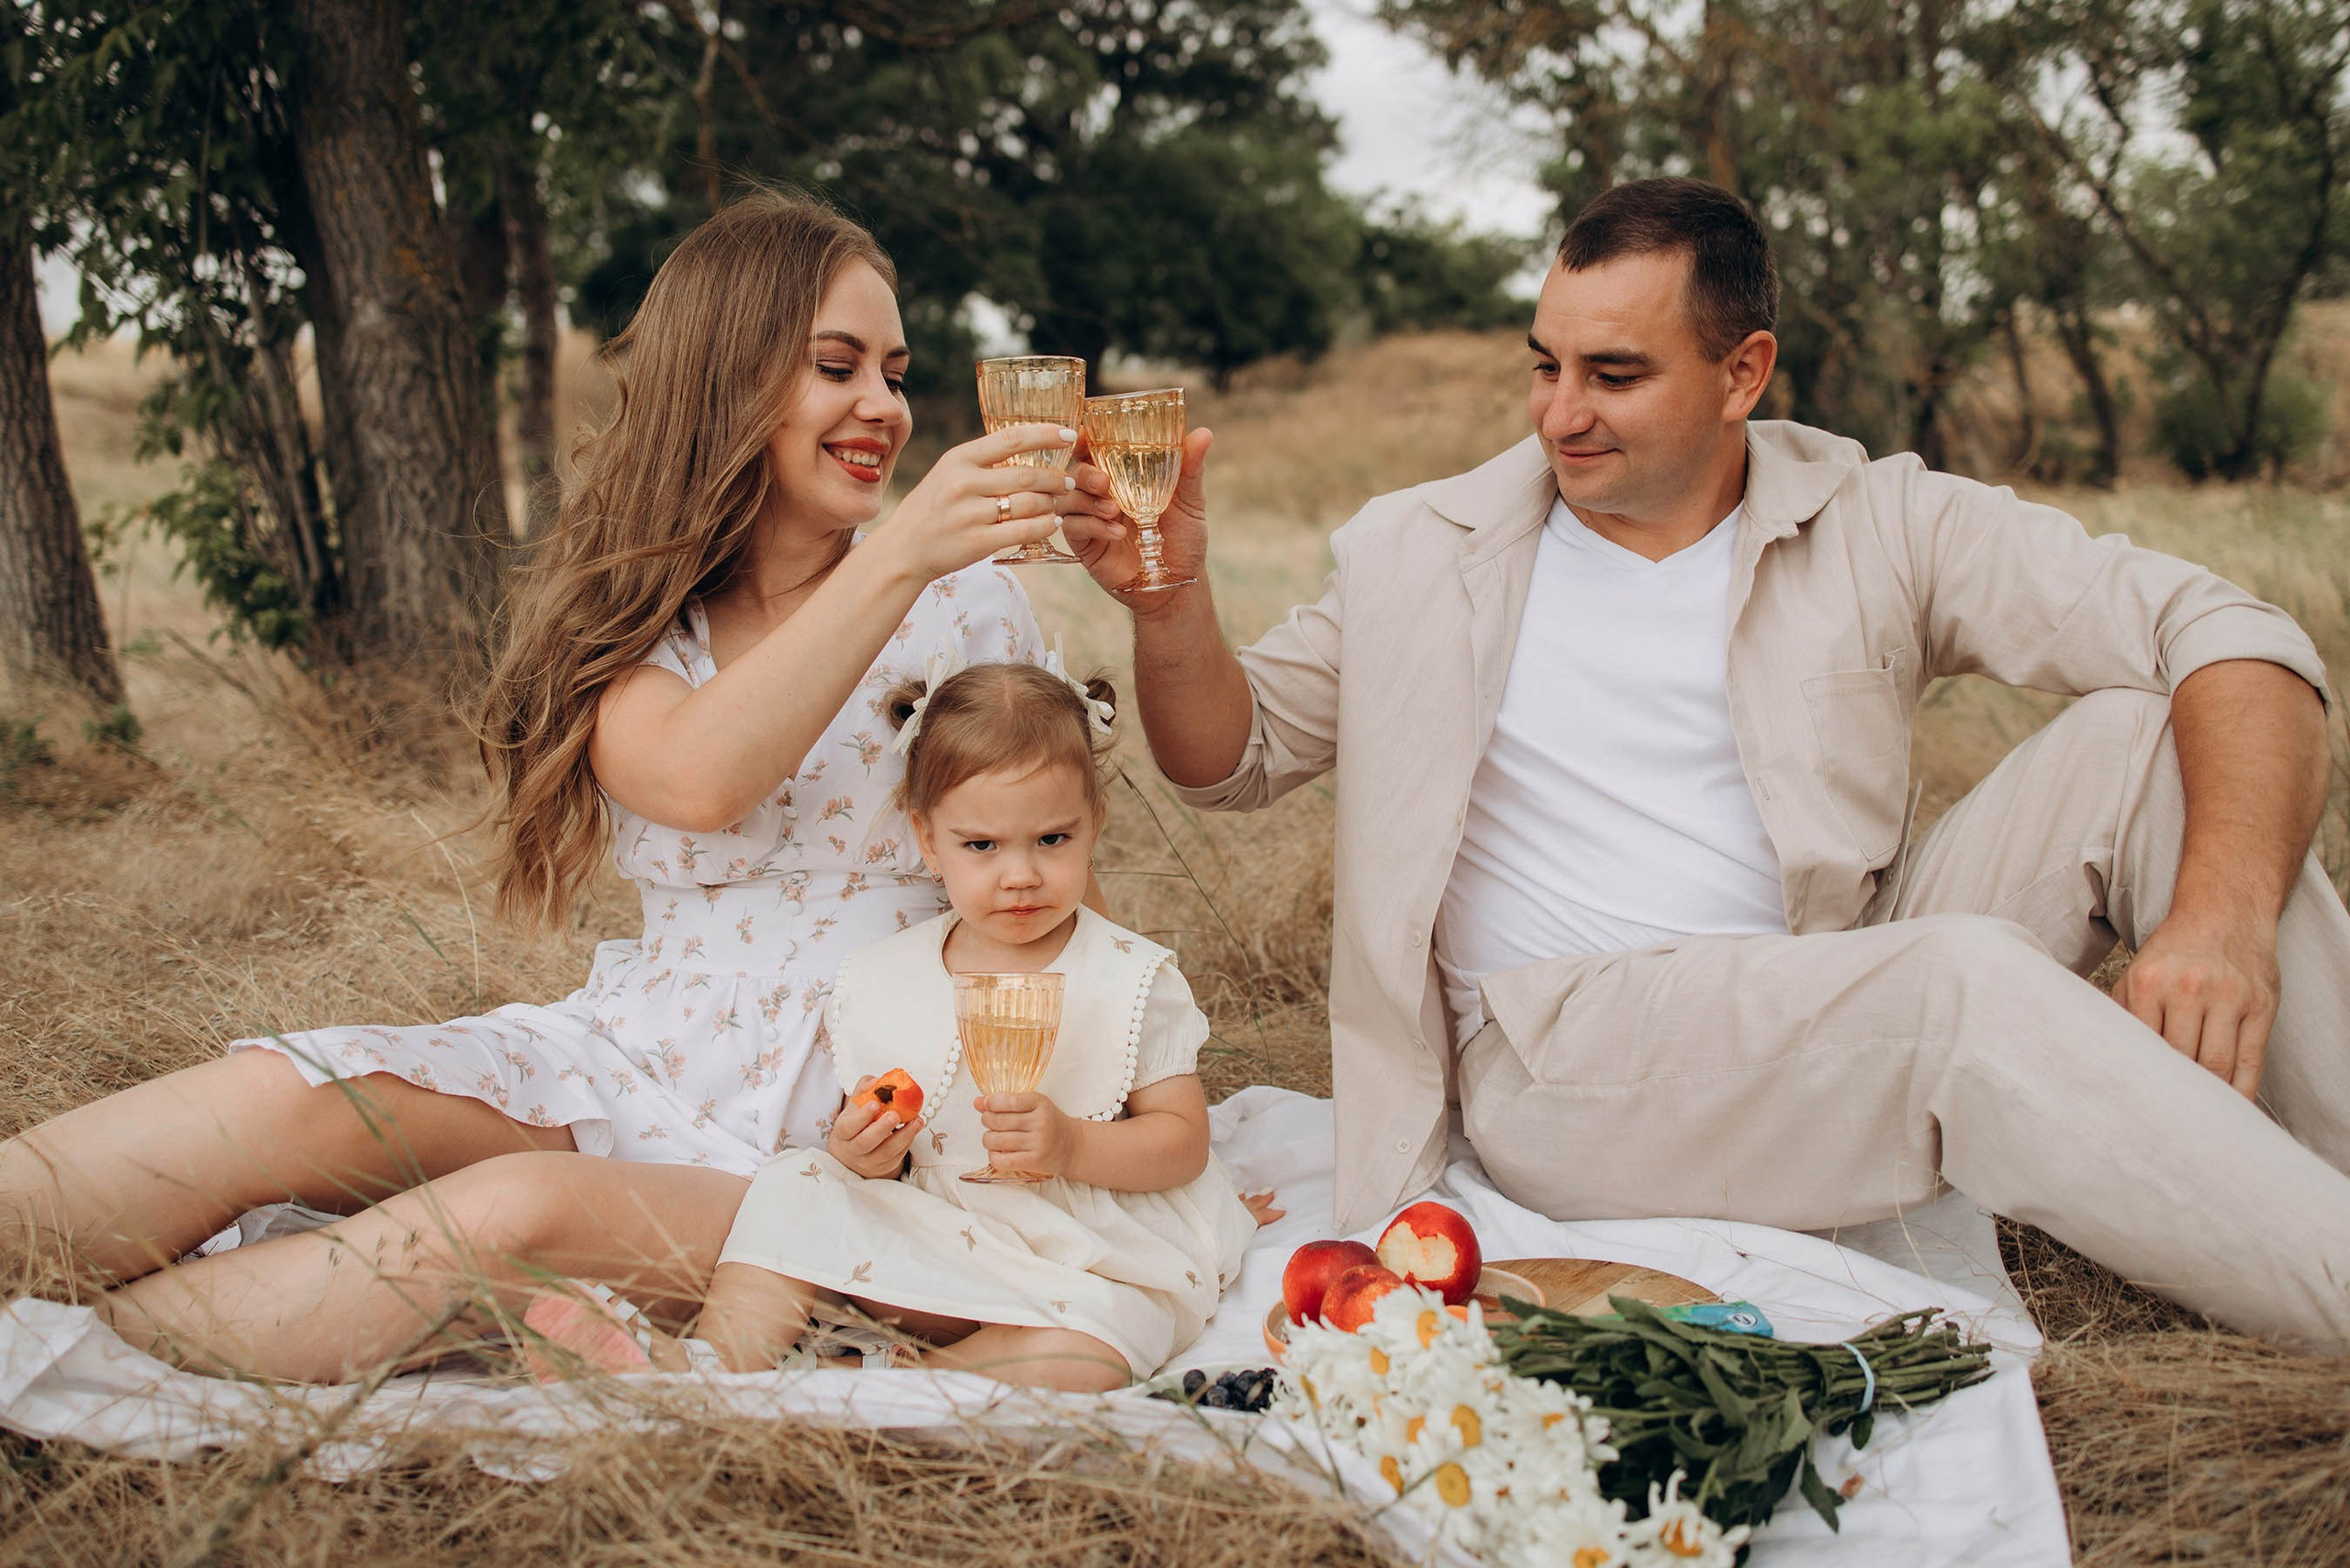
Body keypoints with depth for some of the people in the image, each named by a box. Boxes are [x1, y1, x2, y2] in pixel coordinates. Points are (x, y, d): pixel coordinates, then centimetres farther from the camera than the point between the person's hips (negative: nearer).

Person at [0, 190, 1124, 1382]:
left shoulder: (964, 606, 5)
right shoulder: (616, 615, 6)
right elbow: (696, 779, -18)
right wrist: (897, 554, -25)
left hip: (836, 1139, -2)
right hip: (632, 1056, 3)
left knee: (519, 1210, -32)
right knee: (282, 1099, -25)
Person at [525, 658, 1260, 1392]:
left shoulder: (1131, 979, -5)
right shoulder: (881, 984, 4)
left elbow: (1185, 1143, -6)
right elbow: (861, 1138, 9)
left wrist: (1071, 1145, -24)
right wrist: (858, 1151, -17)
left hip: (1094, 1261, -3)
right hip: (937, 1246, 4)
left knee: (1073, 1359, -34)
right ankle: (719, 1359, -27)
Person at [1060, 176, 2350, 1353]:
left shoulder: (1881, 528, 4)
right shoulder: (1424, 555, 8)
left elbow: (2232, 642, -2)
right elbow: (1231, 760, 13)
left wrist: (2226, 915, -21)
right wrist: (1171, 598, -9)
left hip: (1851, 1004, 3)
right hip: (1569, 1053, -2)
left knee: (2149, 740, -14)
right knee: (1975, 982, -31)